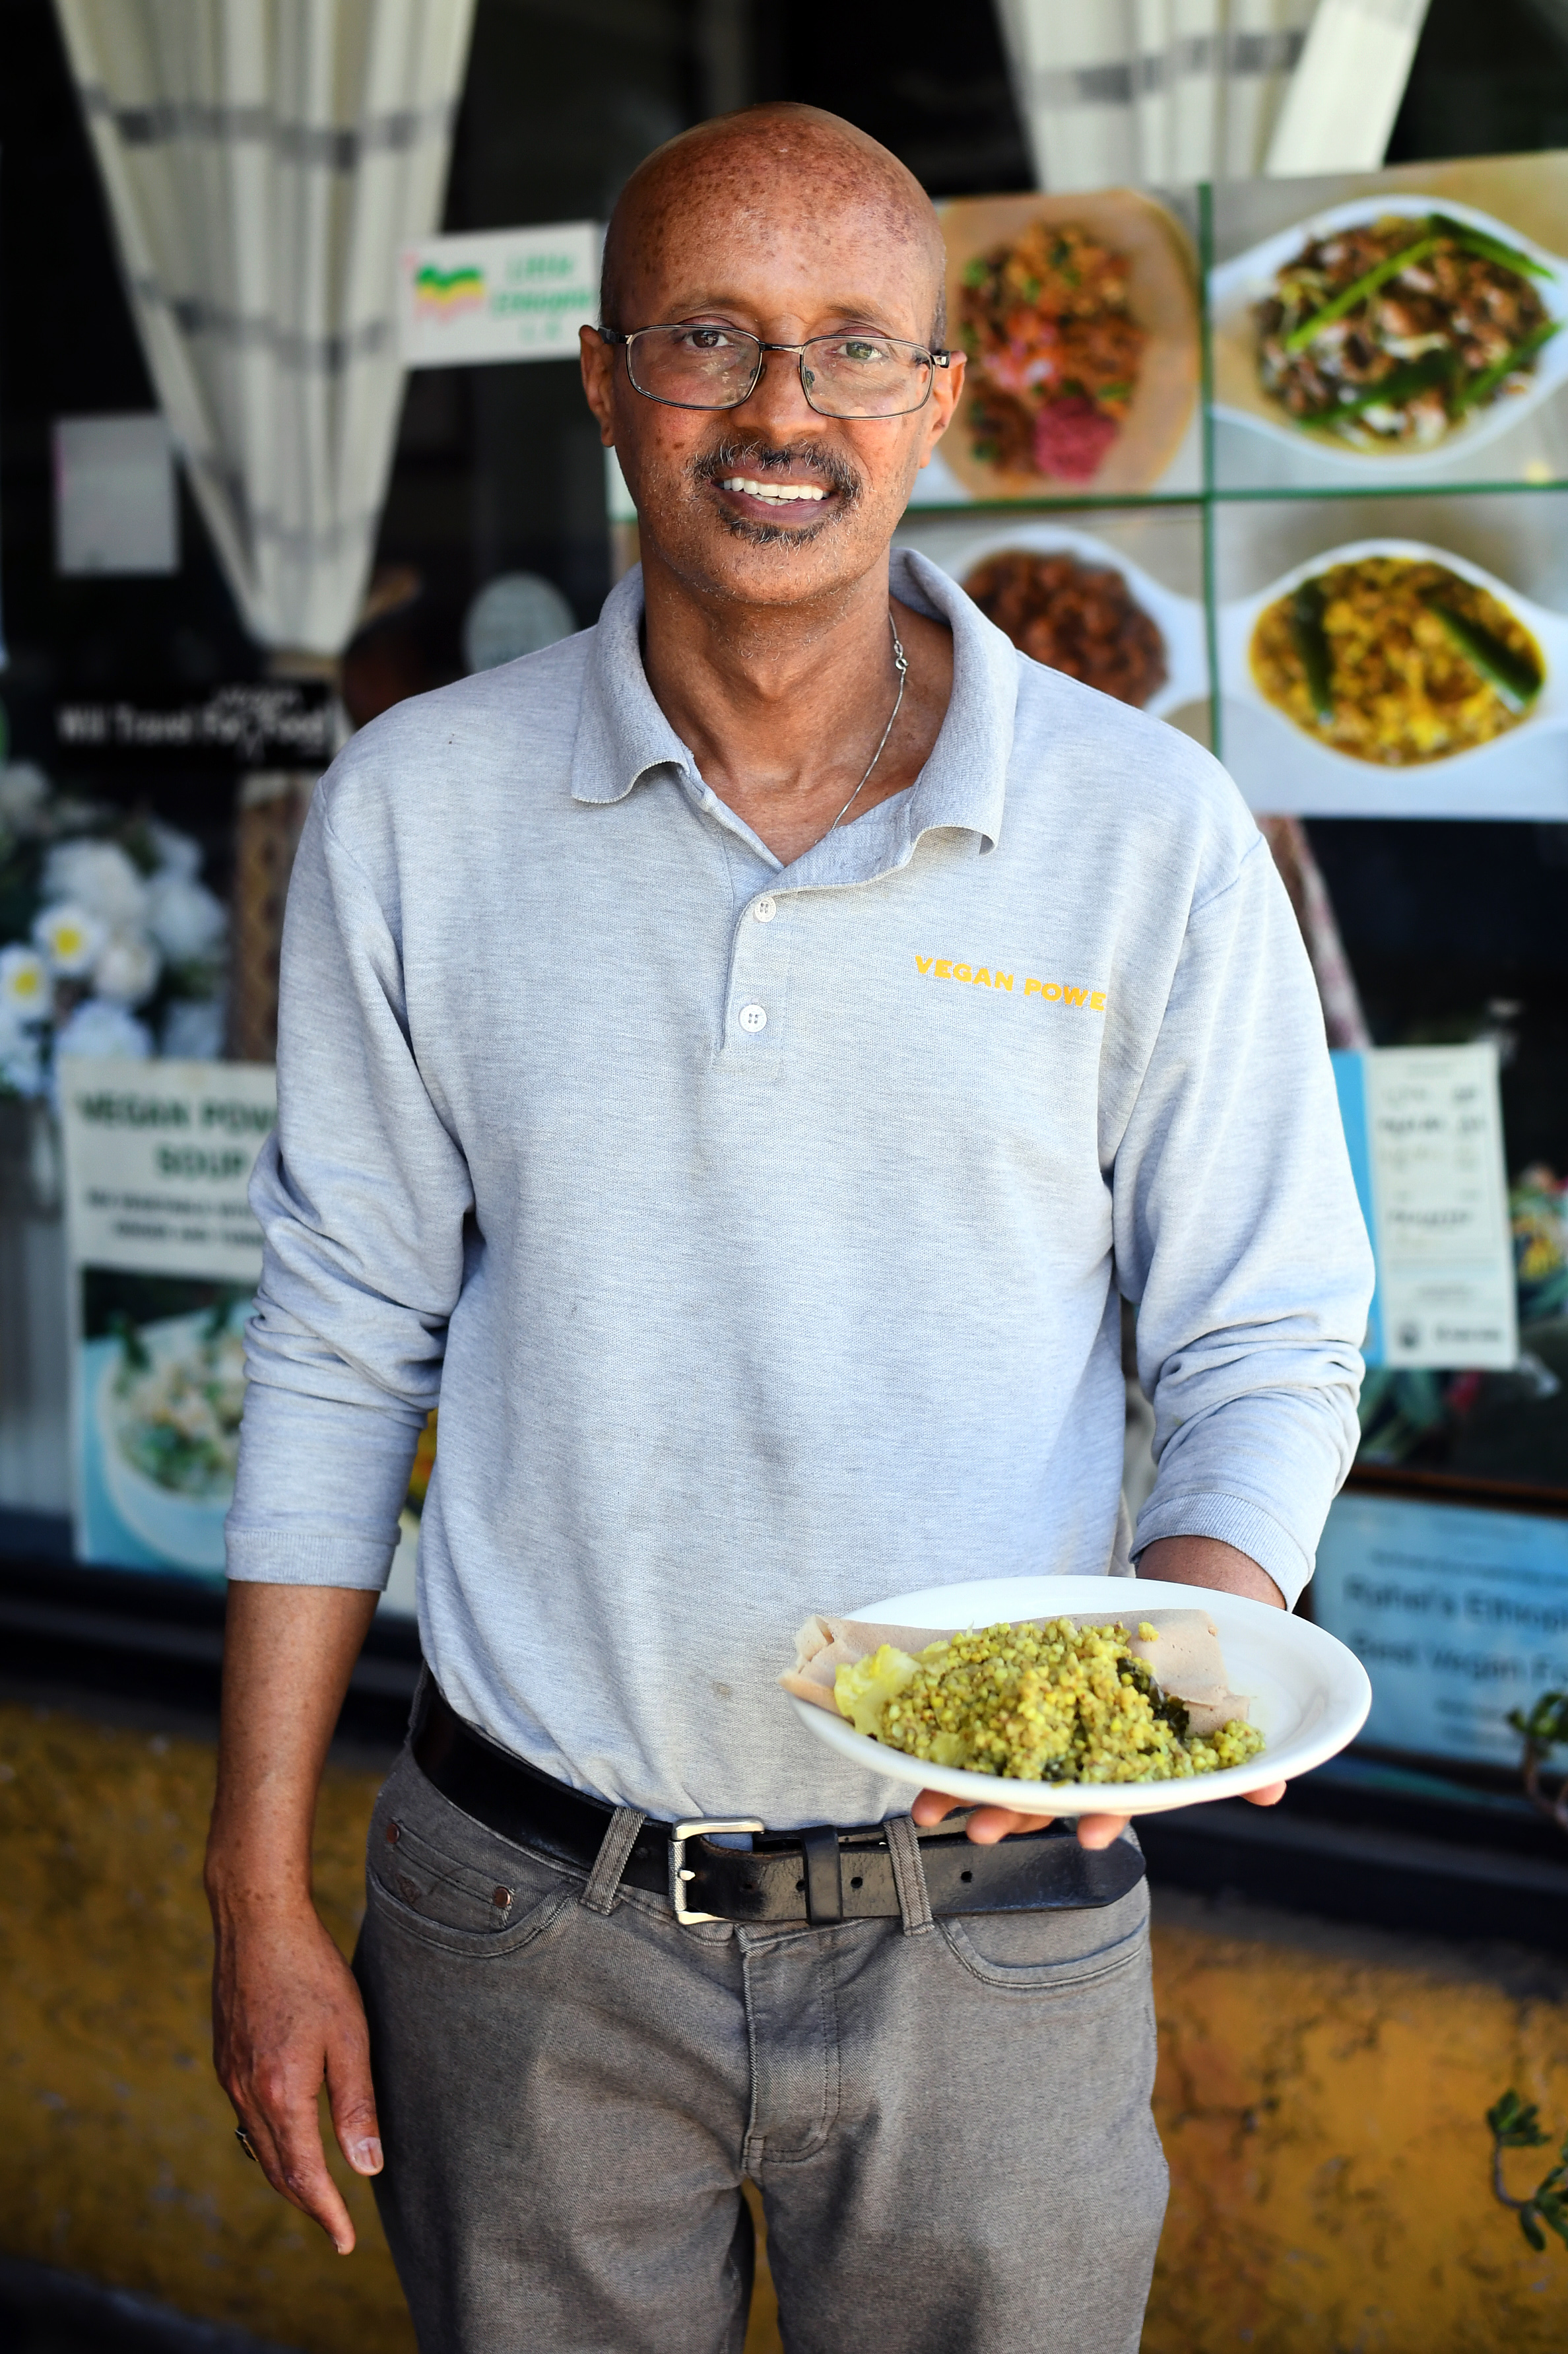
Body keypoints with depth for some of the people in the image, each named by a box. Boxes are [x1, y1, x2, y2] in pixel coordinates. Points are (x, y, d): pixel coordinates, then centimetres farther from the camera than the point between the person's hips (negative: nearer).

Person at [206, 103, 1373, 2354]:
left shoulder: (1151, 830, -5)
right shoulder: (418, 808, -1)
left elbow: (1270, 1351, 0)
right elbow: (340, 1350, 3)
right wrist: (262, 1896, 2)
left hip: (989, 1922, -1)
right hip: (525, 1916, 1)